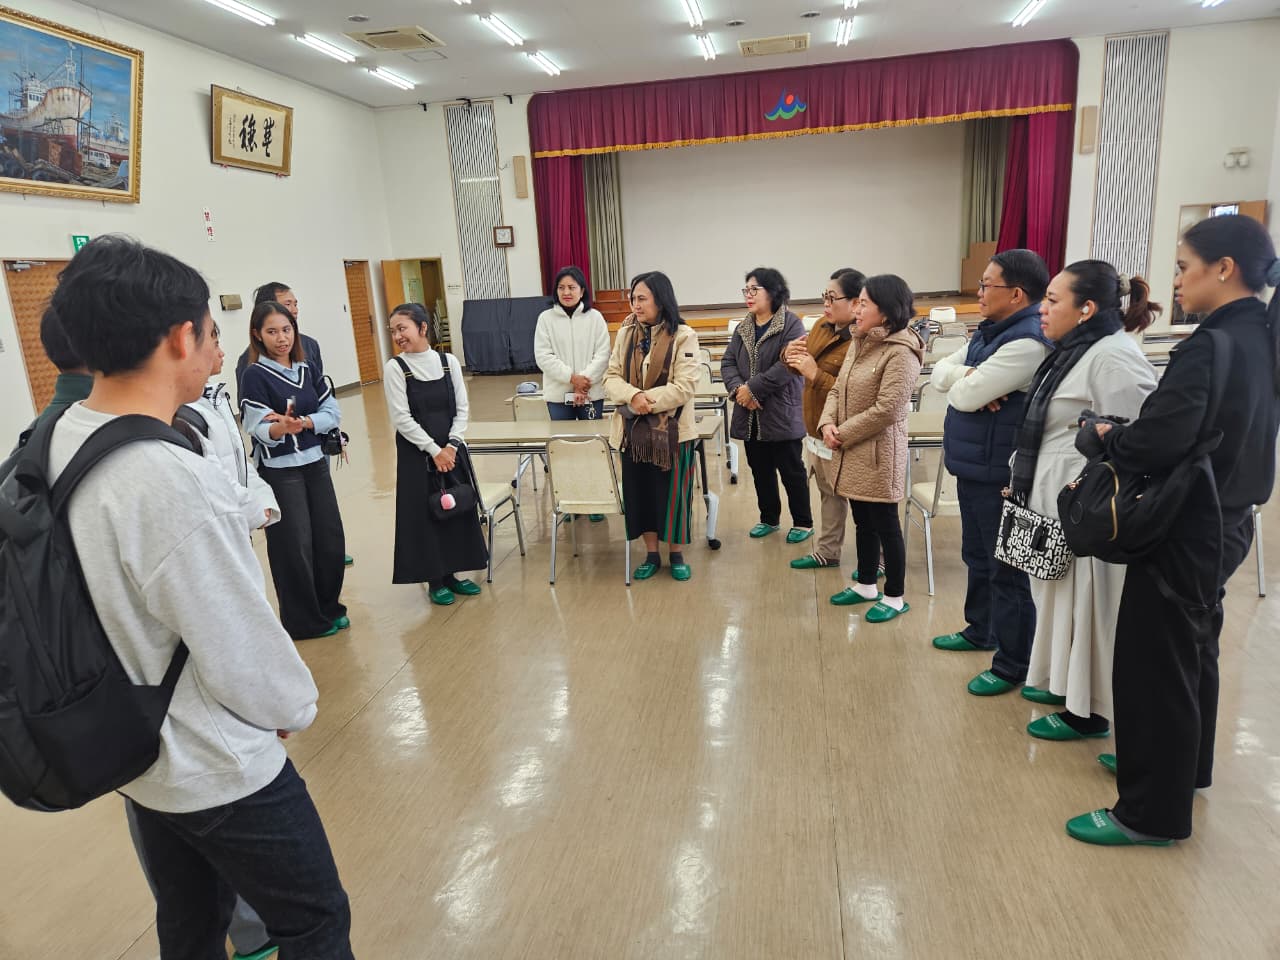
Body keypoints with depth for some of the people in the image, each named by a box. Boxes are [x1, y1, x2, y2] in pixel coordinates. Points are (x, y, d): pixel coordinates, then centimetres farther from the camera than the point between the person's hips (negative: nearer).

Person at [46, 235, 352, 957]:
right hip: (218, 772, -8)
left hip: (133, 751, 8)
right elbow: (243, 653, -23)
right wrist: (297, 706, -4)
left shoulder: (57, 443, -6)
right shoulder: (173, 481, -32)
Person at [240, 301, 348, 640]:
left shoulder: (307, 368, 7)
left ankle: (328, 607, 27)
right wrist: (281, 428, -37)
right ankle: (304, 619, 16)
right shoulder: (255, 375, -10)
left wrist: (302, 423, -16)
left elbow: (333, 413, 1)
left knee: (331, 538, 9)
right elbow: (257, 429, -17)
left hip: (315, 463, 6)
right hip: (279, 472, -6)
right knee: (294, 545, 1)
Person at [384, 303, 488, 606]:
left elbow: (462, 409, 2)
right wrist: (434, 450, -13)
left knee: (457, 508, 9)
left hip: (452, 450, 3)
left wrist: (451, 446, -9)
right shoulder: (395, 368, -7)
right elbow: (401, 418, -11)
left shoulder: (449, 361, 1)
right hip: (417, 453, -3)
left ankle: (451, 574, 24)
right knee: (425, 513, 2)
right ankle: (434, 580, 16)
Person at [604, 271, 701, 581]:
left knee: (673, 493, 6)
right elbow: (611, 378, 1)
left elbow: (684, 387, -15)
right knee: (640, 492, 11)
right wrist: (633, 397, -19)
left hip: (672, 431, -4)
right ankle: (651, 555, 27)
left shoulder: (683, 336, -9)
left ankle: (676, 555, 25)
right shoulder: (626, 334, 5)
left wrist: (647, 402, -20)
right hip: (633, 430, 4)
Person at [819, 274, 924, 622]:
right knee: (863, 522, 20)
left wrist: (844, 434, -15)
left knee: (885, 526, 4)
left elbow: (886, 410, -23)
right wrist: (828, 423, -7)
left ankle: (895, 597, 20)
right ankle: (866, 585, 35)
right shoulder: (859, 343, 10)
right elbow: (838, 389, 11)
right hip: (851, 451, 9)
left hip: (879, 453, -8)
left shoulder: (901, 352, -18)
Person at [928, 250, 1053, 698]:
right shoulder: (989, 332, 10)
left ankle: (1012, 665, 17)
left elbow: (965, 396, -25)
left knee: (1006, 570, 3)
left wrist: (961, 381, -2)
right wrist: (969, 379, -14)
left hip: (999, 475, -10)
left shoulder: (1028, 341, -22)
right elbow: (939, 373, 7)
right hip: (971, 467, 10)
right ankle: (980, 630, 42)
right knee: (977, 557, 23)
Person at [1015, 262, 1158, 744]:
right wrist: (1023, 480, 18)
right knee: (1063, 602, 19)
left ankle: (1087, 711, 17)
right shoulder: (1075, 351, 12)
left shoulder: (1114, 358, -19)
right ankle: (1065, 684, 35)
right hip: (1056, 505, 10)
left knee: (1086, 607, 3)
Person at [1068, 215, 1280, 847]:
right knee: (1192, 651, 23)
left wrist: (1106, 436, -10)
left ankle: (1152, 812, 15)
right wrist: (1127, 436, 6)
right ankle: (1186, 767, 42)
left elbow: (1156, 442, -30)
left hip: (1186, 529, -9)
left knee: (1152, 664, 2)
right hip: (1225, 522, 9)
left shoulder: (1209, 347, -22)